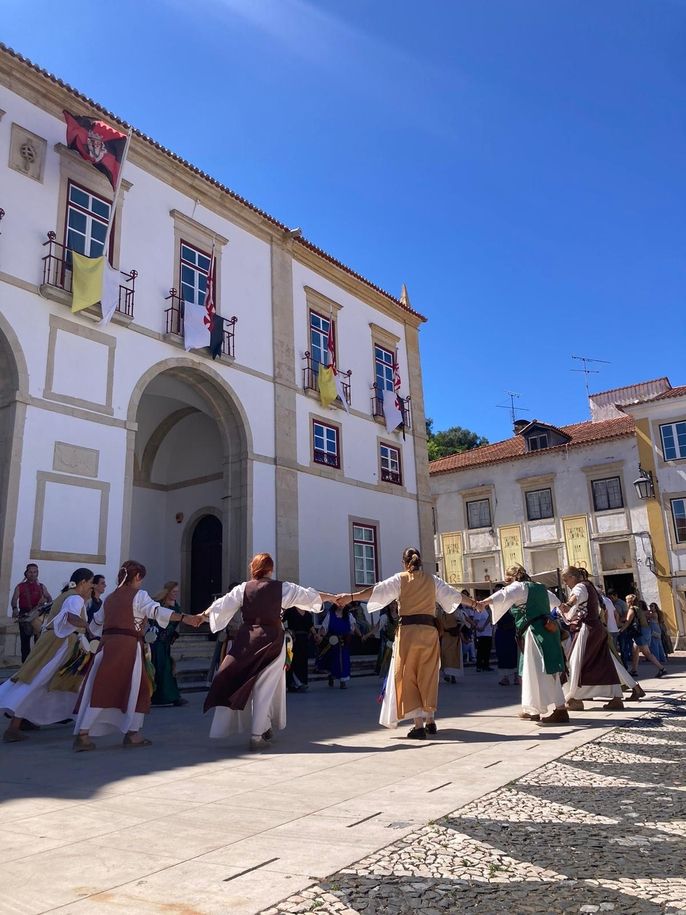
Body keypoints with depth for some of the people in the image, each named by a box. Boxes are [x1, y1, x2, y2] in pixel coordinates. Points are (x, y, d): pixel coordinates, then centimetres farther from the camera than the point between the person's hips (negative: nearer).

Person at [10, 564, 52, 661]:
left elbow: (49, 599, 6)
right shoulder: (20, 587, 7)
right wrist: (15, 609, -24)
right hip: (24, 616, 0)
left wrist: (46, 599, -18)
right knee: (25, 642, 4)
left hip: (39, 616, 0)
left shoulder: (41, 586, 11)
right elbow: (14, 600, -4)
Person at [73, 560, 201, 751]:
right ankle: (132, 733, 13)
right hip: (128, 645, -5)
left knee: (99, 689, 6)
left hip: (107, 644, 6)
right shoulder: (139, 595, -1)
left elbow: (97, 619, 32)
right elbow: (157, 610, -17)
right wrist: (184, 618, -27)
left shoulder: (110, 597, 18)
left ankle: (82, 734, 0)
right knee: (138, 688, 9)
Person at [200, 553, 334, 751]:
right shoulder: (282, 587, 0)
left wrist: (203, 615, 30)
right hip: (271, 640, -1)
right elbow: (309, 595, 9)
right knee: (265, 688, 3)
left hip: (246, 640, 1)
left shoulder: (243, 588, 3)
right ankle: (257, 734, 4)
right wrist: (332, 597, 25)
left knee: (235, 683, 11)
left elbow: (221, 605, 11)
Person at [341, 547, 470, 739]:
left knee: (408, 678, 3)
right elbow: (454, 594, 23)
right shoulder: (433, 580, 12)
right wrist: (474, 602, 39)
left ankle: (418, 725, -2)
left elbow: (376, 590, -7)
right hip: (429, 631, 3)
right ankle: (430, 720, 25)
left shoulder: (400, 579, 3)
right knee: (428, 676, 16)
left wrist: (351, 597, -8)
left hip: (408, 631, -3)